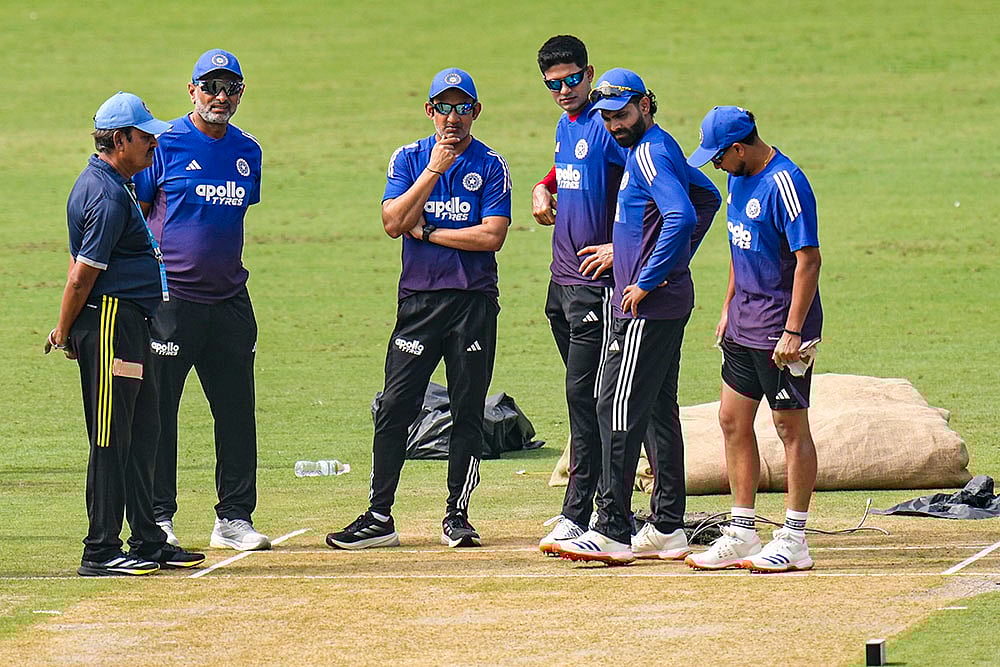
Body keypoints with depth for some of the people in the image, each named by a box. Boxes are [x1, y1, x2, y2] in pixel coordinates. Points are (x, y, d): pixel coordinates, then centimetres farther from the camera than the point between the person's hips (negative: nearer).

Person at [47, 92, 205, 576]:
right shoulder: (109, 196, -18)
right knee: (111, 439, -8)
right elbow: (82, 275, -18)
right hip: (110, 322, -11)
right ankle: (100, 551, -5)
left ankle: (147, 541, 21)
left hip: (125, 321, 11)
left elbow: (81, 270, 19)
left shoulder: (100, 183, 16)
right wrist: (64, 333, -8)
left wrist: (66, 330, 18)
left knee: (141, 433, 15)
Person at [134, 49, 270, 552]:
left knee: (237, 413, 6)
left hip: (229, 299, 5)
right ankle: (158, 519, 4)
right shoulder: (165, 145, -5)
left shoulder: (247, 151, 12)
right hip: (171, 299, -5)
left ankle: (234, 519, 13)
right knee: (157, 411, -2)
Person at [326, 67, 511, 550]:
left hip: (473, 300, -1)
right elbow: (393, 222, -6)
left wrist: (426, 231, -7)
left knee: (467, 411, 1)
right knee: (394, 408, -4)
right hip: (419, 299, 1)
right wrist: (434, 170, -12)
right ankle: (379, 518, -1)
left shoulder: (490, 166, 2)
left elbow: (492, 236, -9)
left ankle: (456, 515, 10)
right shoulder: (409, 159, 8)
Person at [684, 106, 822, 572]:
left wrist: (793, 332, -24)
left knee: (790, 427, -3)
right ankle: (741, 535, 18)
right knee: (733, 421, 11)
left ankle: (793, 542, 1)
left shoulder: (785, 184, -19)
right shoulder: (740, 178, 9)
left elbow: (808, 260, -22)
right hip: (744, 322, 10)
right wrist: (728, 307, 19)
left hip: (780, 325, -10)